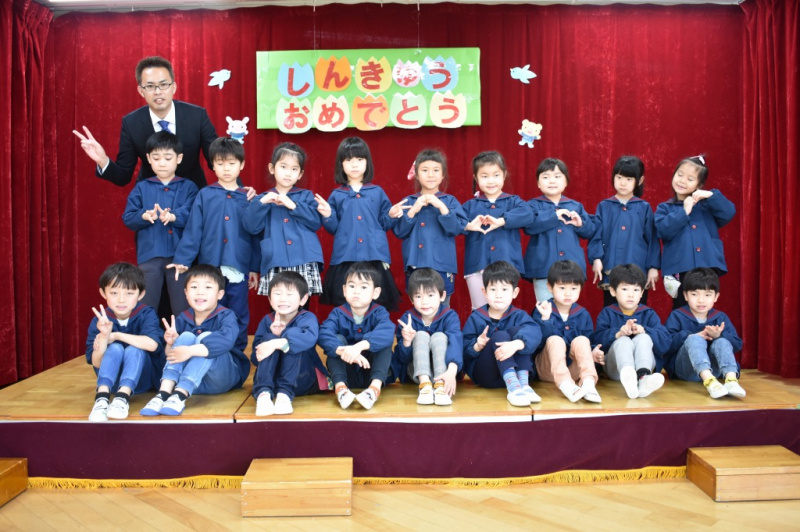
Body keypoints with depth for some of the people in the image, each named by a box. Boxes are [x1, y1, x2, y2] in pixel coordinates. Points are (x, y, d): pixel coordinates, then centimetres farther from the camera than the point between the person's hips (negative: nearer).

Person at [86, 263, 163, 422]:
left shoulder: (147, 314, -14)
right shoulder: (99, 320, -8)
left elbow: (152, 344, -34)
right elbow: (96, 363, -14)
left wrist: (116, 335, -26)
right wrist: (104, 337, -33)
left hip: (143, 378, -1)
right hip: (112, 380, 2)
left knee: (134, 350, -30)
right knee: (114, 348, -26)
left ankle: (122, 398, -44)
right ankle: (102, 398, -40)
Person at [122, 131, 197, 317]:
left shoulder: (188, 187, 5)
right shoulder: (141, 188, 9)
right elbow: (127, 219, 3)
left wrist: (173, 216, -27)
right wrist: (144, 216, -18)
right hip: (149, 256, 2)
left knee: (183, 310, 6)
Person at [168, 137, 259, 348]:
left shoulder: (248, 198, 5)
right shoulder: (204, 195, 2)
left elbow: (254, 235, 6)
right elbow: (192, 231, 0)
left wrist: (255, 268, 5)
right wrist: (182, 260, -5)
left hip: (239, 269, 1)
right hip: (209, 268, -1)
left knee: (238, 317, 10)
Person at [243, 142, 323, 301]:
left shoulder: (306, 196, 14)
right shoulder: (263, 199, 15)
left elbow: (317, 221, -1)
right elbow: (251, 227, 2)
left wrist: (293, 205, -9)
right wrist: (262, 202, -10)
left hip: (305, 263, 0)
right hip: (275, 265, 1)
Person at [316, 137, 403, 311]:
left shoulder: (377, 192, 10)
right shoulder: (336, 195, 9)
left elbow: (384, 224, 10)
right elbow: (333, 228, 8)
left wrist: (392, 215, -9)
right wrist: (327, 216, -10)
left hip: (374, 255, 0)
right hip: (345, 257, 0)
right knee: (345, 304, 2)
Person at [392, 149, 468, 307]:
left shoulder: (450, 201, 4)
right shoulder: (408, 202, 8)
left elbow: (457, 228, -7)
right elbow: (399, 232, 1)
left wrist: (441, 206, -17)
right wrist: (413, 211, -11)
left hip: (442, 266, -1)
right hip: (415, 266, 1)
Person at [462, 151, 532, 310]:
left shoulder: (513, 201, 8)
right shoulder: (470, 205, 11)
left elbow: (528, 214, -13)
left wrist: (501, 221, -26)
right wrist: (468, 225, -24)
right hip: (477, 266, 1)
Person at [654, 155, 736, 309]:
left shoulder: (706, 204, 13)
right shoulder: (665, 208, 8)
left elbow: (729, 213, -2)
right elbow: (664, 231, -9)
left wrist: (711, 195, -10)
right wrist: (684, 212, -10)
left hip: (707, 267, 1)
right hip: (680, 270, -1)